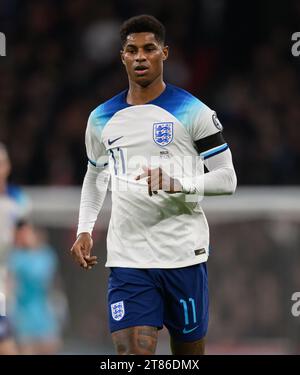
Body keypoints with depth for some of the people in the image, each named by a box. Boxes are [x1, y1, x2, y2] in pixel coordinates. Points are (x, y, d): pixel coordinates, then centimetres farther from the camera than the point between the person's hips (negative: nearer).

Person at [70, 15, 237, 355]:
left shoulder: (193, 112, -2)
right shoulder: (102, 119, 11)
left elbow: (227, 178, -2)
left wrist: (178, 183, -19)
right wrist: (84, 231, 12)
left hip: (183, 256, -2)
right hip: (127, 259, 2)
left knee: (188, 350, 7)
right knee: (132, 352, -13)